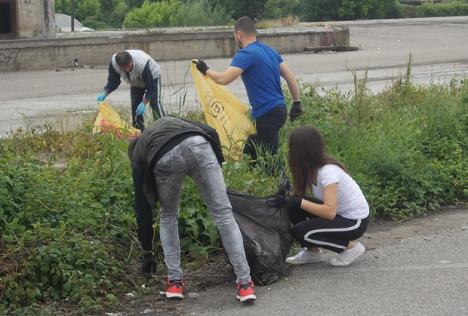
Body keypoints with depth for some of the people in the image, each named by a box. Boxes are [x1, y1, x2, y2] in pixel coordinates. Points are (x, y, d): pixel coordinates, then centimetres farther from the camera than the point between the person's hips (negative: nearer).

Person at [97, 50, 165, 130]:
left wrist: (144, 103, -46)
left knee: (154, 102, -20)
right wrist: (104, 94, -32)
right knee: (135, 105, -3)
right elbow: (113, 81, -15)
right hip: (136, 83, 5)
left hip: (152, 76, -5)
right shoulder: (113, 63, -31)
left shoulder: (142, 65, -45)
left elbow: (151, 87, -37)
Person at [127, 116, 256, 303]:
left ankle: (175, 282, 25)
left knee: (168, 216, 27)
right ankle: (244, 283, 5)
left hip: (165, 159, -1)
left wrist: (147, 253, 42)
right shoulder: (168, 122, 46)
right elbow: (209, 131, 26)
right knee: (223, 213, 7)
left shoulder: (138, 155, 37)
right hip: (198, 145, 1)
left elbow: (142, 207, 36)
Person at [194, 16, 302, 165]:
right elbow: (290, 77, 14)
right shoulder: (270, 50, 13)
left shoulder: (246, 54, -14)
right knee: (248, 154, 17)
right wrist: (296, 102, 19)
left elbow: (223, 79, -21)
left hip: (267, 114, -9)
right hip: (278, 109, 9)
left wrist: (206, 70, -4)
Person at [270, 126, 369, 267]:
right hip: (339, 213, 9)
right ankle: (312, 252, 7)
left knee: (301, 232, -19)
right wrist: (287, 198, -21)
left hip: (355, 221, -9)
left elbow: (330, 212, -34)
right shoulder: (312, 168, 0)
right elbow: (299, 194, 0)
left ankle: (351, 245, -4)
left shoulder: (328, 171, -27)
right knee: (293, 208, -6)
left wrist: (298, 202, -33)